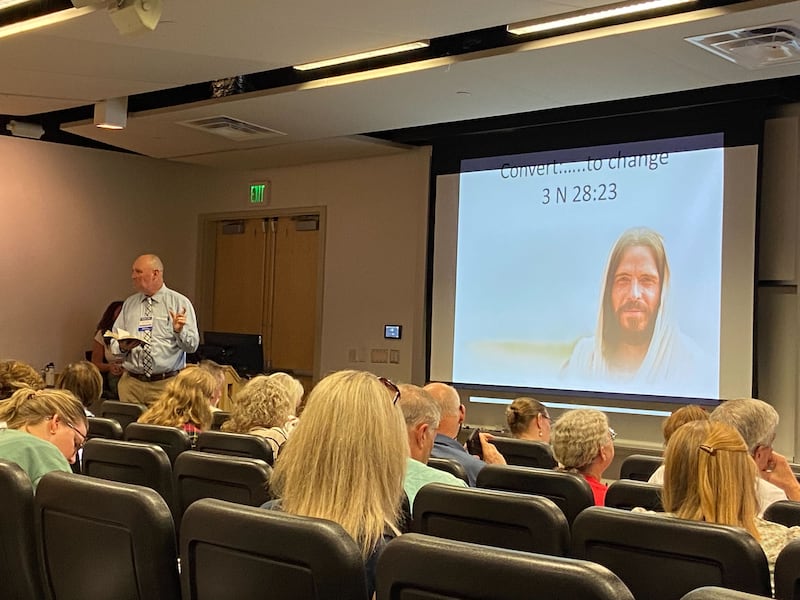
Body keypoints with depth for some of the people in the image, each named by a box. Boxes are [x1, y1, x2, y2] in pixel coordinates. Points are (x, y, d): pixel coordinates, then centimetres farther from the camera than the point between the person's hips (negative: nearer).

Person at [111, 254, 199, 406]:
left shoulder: (180, 302, 0)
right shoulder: (129, 304, 12)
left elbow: (192, 345, -6)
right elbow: (114, 342, 10)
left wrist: (179, 331, -25)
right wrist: (122, 346, -11)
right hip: (131, 383, 3)